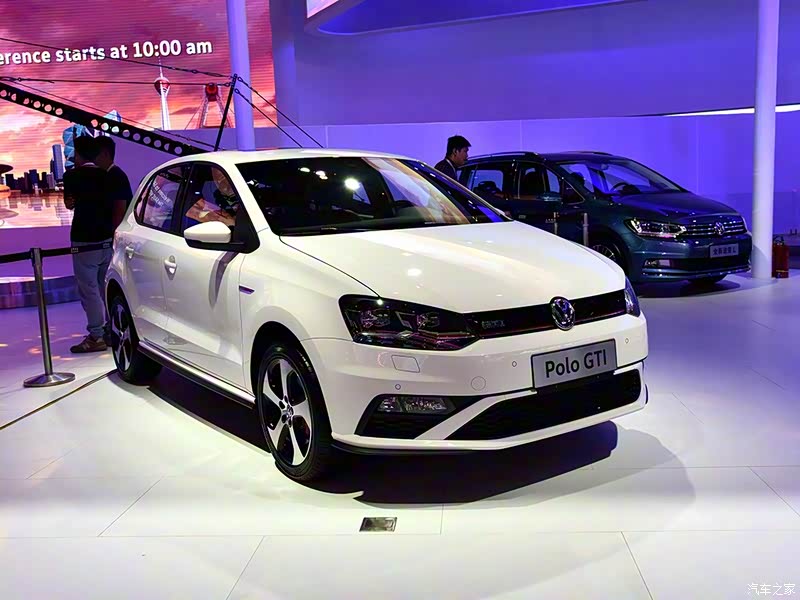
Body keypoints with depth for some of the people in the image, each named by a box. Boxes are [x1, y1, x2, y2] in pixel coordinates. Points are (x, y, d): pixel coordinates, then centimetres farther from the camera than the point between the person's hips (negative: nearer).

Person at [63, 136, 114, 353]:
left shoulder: (73, 176, -8)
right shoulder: (106, 176, 6)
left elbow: (69, 203, 4)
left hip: (85, 241, -6)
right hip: (107, 239, 6)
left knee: (88, 290, -2)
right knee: (106, 288, 15)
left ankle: (96, 336, -2)